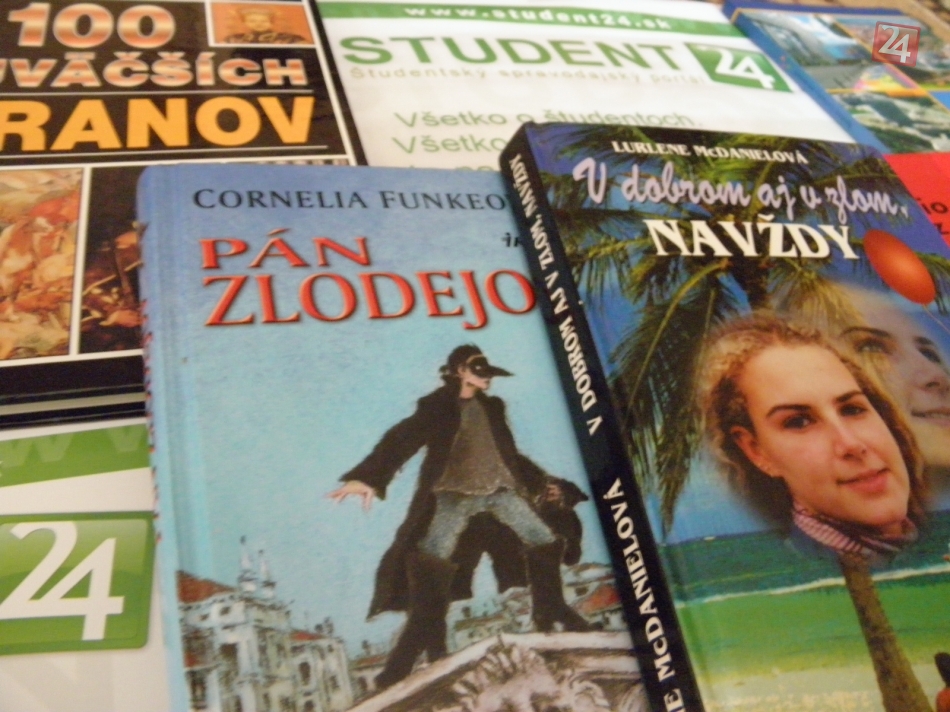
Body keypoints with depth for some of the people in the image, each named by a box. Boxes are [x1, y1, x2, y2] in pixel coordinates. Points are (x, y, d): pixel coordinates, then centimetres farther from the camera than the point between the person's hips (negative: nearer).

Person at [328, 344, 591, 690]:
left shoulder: (491, 407, 22)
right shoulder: (436, 406, 5)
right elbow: (402, 439, -9)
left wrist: (542, 481, 28)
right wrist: (368, 477, -23)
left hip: (500, 490, 6)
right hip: (454, 494, -5)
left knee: (546, 540, 0)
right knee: (430, 562, -16)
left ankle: (550, 612, 19)